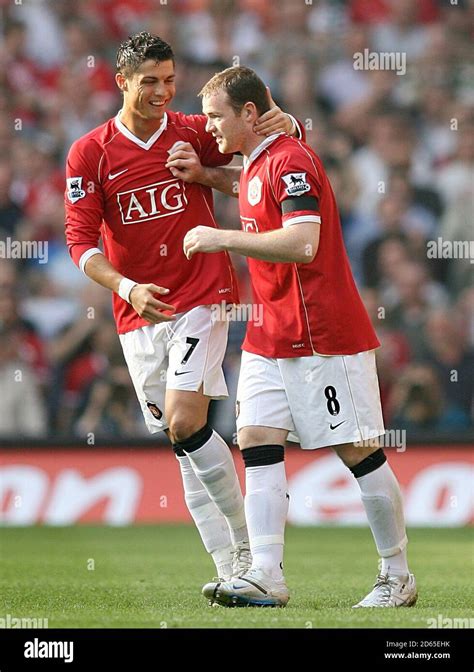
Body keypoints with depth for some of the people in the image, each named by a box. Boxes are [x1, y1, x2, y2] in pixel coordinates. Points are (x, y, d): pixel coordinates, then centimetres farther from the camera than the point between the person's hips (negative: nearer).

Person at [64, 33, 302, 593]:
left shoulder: (193, 133, 0)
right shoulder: (88, 154, 1)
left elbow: (256, 139, 8)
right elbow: (81, 240, -5)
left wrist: (286, 123, -17)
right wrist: (128, 288, -22)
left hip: (201, 299, -3)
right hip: (138, 315, 3)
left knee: (184, 423, -19)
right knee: (182, 441, 4)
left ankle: (247, 543, -6)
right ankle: (232, 571, 8)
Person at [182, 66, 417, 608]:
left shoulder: (289, 160, -15)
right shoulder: (254, 164, 14)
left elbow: (302, 242, -27)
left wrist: (221, 239, -23)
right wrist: (200, 175, 22)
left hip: (323, 335, -9)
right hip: (267, 336, 9)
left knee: (358, 451, -2)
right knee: (257, 443, -4)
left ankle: (398, 577, 8)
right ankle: (266, 577, -10)